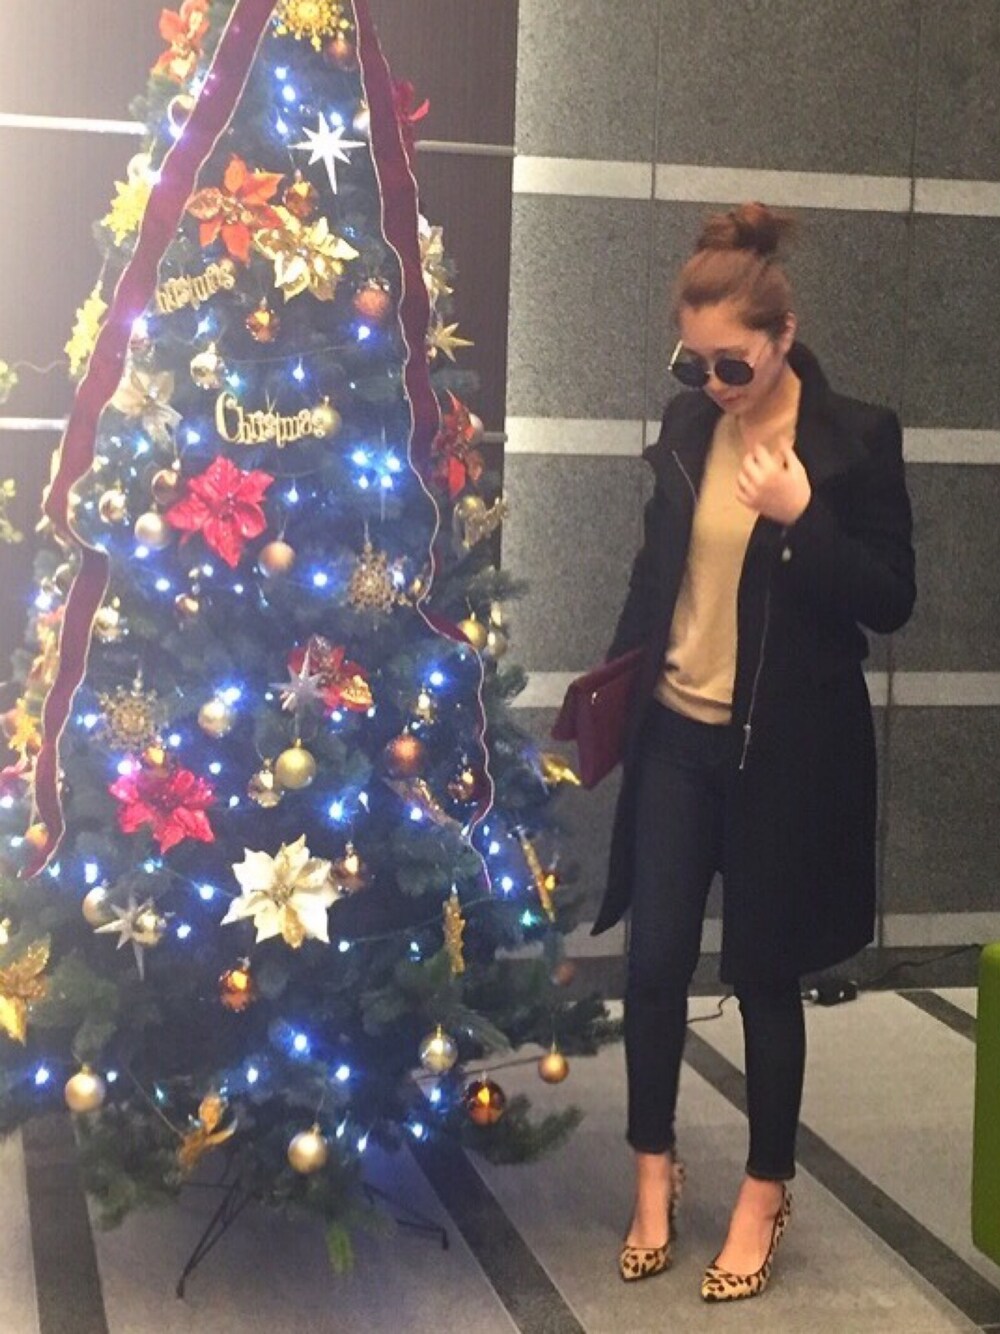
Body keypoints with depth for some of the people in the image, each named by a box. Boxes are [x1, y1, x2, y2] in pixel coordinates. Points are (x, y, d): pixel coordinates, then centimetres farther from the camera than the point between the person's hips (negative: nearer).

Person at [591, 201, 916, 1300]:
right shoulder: (688, 422, 3)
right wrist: (614, 683, 10)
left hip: (787, 749, -4)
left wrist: (801, 517, -23)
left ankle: (764, 1193, 23)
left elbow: (891, 601, -10)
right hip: (676, 735, 4)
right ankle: (654, 1172, 26)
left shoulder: (856, 437, -10)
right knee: (656, 960, 7)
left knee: (763, 969, 6)